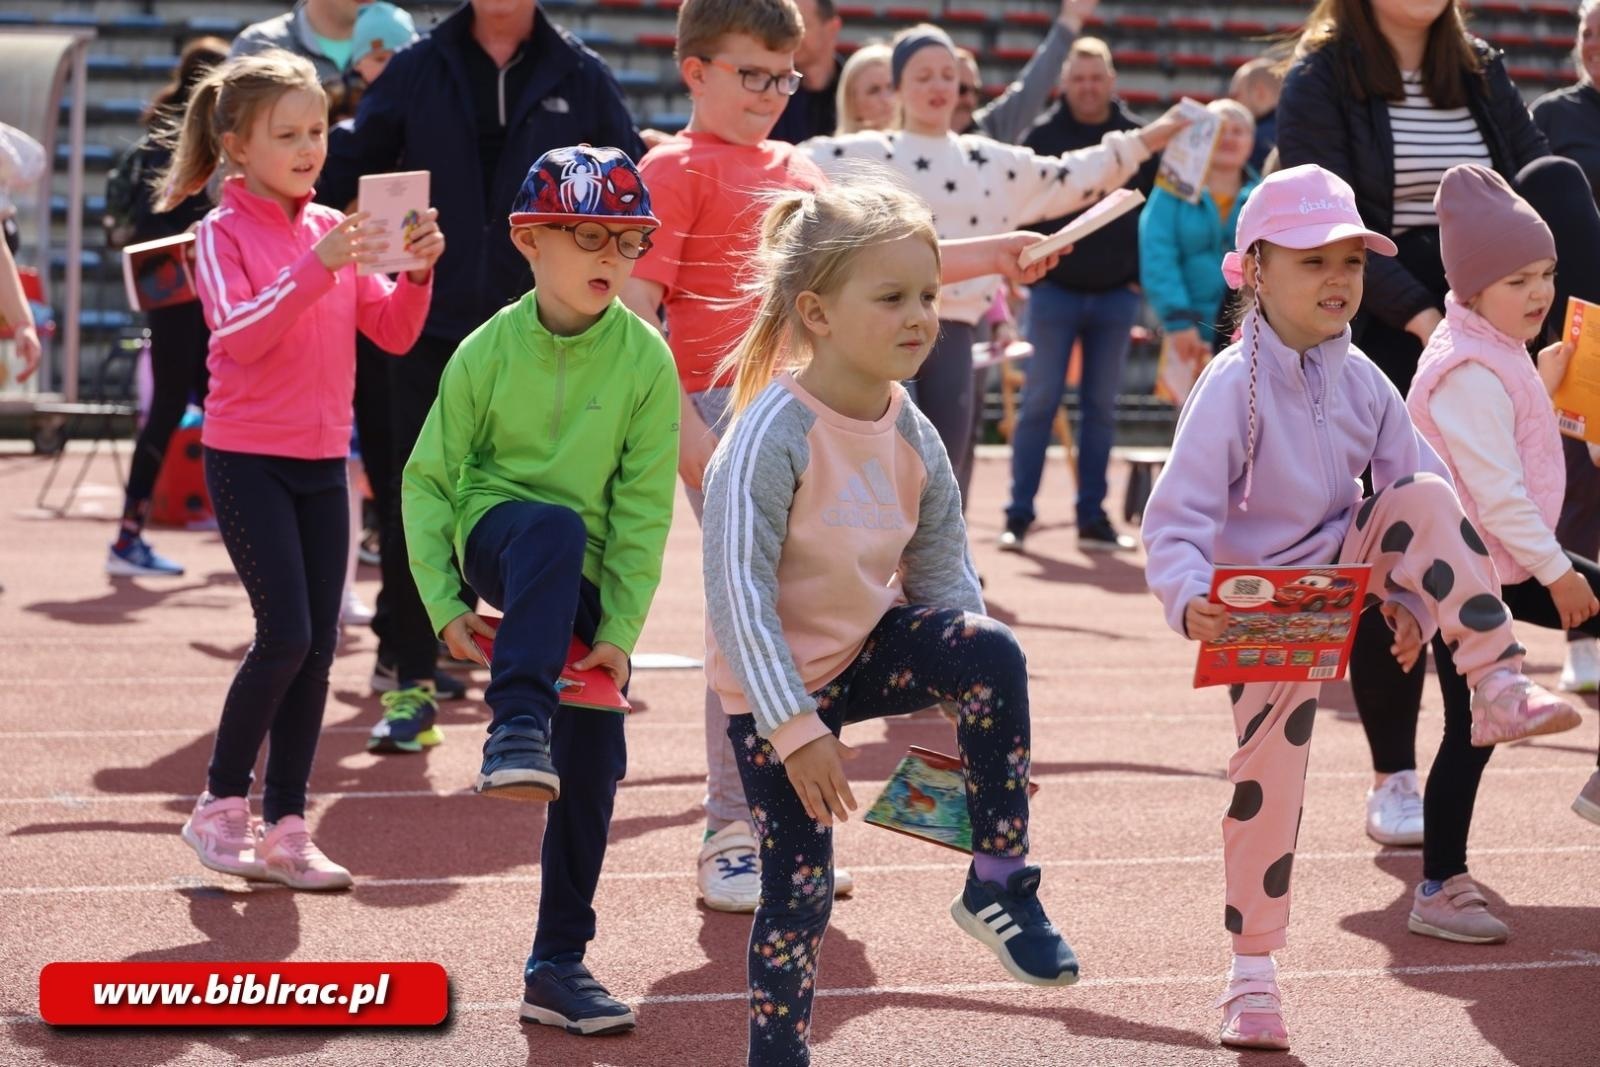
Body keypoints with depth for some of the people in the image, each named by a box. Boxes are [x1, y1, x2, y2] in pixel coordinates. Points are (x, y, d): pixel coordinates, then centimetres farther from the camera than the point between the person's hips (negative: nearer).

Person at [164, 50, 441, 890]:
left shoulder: (335, 230, 7)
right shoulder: (223, 234, -7)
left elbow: (394, 334, 5)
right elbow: (238, 333, -22)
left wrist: (416, 270, -13)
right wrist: (316, 267, -31)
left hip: (323, 460, 5)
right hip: (248, 457, -5)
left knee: (318, 646, 3)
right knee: (285, 635, -13)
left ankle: (285, 827, 11)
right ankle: (221, 805, 4)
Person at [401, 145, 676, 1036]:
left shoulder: (646, 361, -8)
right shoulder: (487, 353, -9)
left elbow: (644, 510, -7)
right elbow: (428, 480, -3)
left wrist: (620, 629, -11)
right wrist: (444, 603, -11)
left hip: (588, 585, 2)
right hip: (498, 534, -2)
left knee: (593, 767, 1)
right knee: (552, 526, -38)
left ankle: (559, 964, 14)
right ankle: (518, 727, -42)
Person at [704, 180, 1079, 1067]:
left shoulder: (912, 435, -5)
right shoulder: (772, 438, -24)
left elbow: (943, 570, 4)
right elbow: (739, 592, -25)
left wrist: (974, 691, -4)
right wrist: (795, 727, -27)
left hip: (871, 646, 5)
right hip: (777, 682, -5)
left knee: (992, 651, -24)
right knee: (798, 889, -4)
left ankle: (1000, 885, -14)